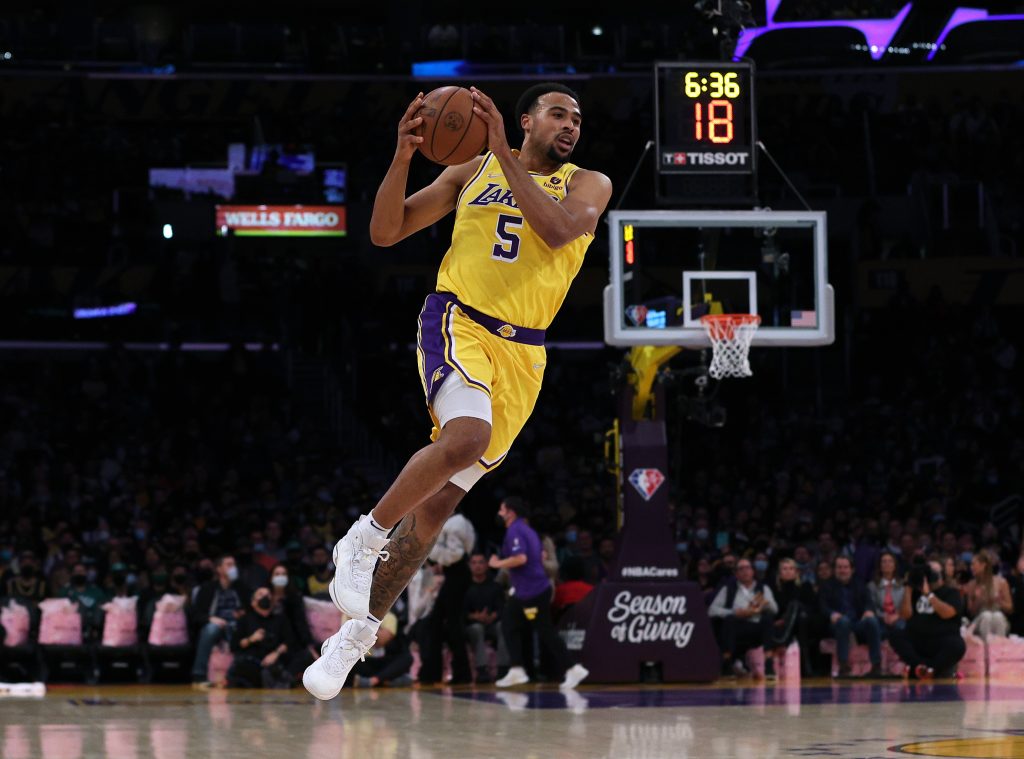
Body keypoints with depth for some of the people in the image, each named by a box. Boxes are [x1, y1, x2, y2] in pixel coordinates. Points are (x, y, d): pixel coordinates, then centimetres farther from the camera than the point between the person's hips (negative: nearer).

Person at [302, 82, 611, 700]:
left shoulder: (588, 185, 7)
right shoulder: (473, 171, 8)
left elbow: (557, 231, -16)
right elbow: (385, 233, 6)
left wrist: (504, 155, -20)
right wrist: (403, 157, -10)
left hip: (522, 353, 2)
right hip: (457, 322, -2)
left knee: (441, 499, 3)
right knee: (467, 436, -34)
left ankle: (359, 633, 13)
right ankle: (365, 538, -15)